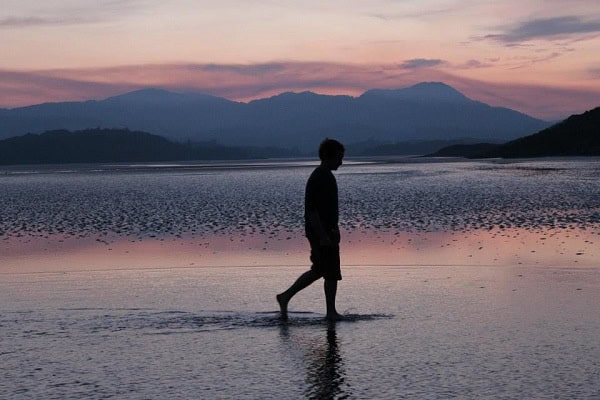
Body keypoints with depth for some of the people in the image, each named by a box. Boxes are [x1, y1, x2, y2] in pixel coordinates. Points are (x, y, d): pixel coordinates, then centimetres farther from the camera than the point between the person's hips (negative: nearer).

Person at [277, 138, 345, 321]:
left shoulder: (327, 177, 14)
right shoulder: (317, 179, -17)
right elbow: (311, 210, -22)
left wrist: (334, 230, 23)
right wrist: (323, 236, -24)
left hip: (327, 232, 10)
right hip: (320, 233, -10)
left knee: (318, 270, 16)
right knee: (331, 273, -2)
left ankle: (286, 297, 20)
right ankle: (331, 312, 8)